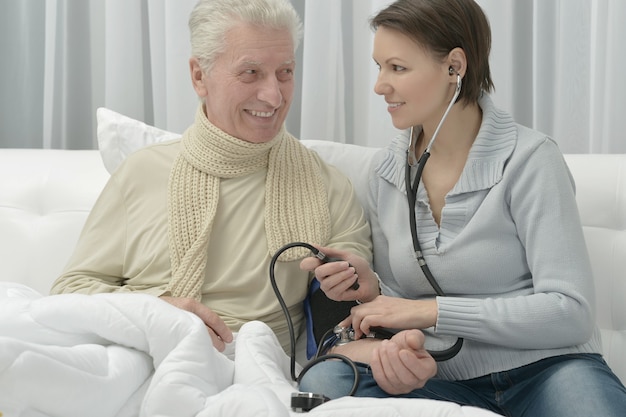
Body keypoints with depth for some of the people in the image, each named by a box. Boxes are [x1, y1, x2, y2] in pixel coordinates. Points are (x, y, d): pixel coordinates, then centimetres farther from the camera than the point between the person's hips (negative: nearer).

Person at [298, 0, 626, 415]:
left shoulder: (530, 159, -8)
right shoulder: (386, 170, 9)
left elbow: (569, 310, -14)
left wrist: (430, 310, -15)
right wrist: (371, 286, -10)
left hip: (545, 369, -4)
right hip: (445, 379, 4)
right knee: (324, 379, -23)